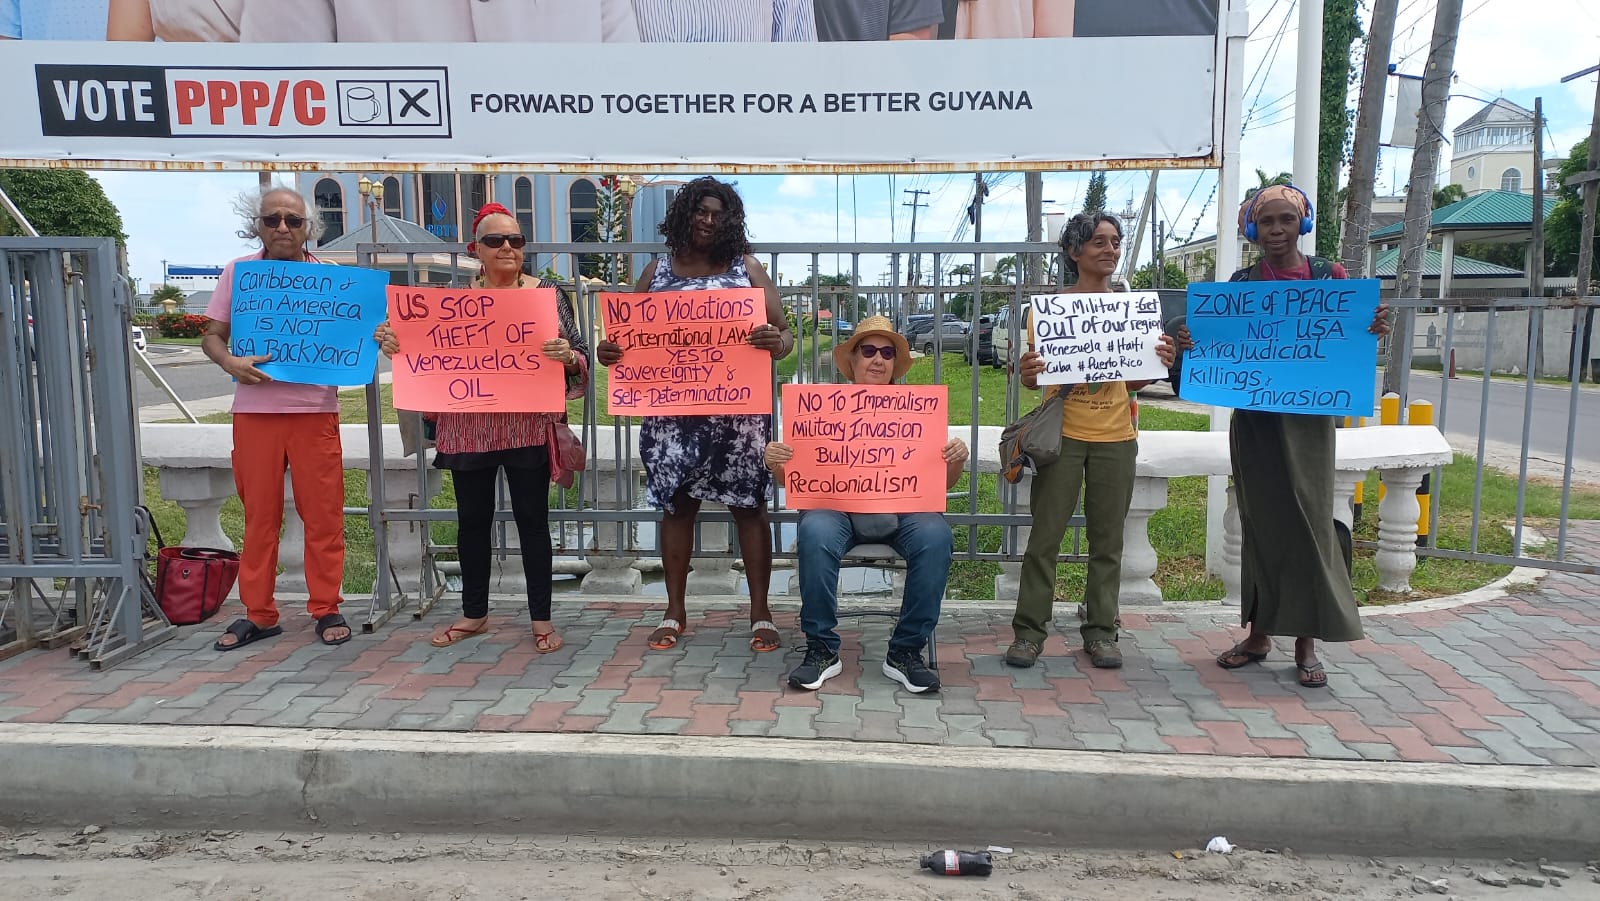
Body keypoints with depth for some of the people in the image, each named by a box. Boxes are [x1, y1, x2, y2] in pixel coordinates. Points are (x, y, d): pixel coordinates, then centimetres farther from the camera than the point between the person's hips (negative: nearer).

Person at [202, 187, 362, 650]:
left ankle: (327, 609, 13)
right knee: (259, 514, 7)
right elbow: (211, 336, 8)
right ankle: (258, 614, 17)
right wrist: (230, 362, -13)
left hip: (315, 409, -1)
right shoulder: (236, 273, 8)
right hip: (255, 409, 1)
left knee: (323, 513, 1)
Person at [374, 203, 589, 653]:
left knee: (532, 519, 4)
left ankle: (542, 618, 15)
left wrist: (568, 357, -24)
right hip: (468, 428, 3)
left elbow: (579, 356, -1)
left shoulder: (548, 295, 2)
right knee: (473, 519, 12)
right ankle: (474, 613, 27)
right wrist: (391, 340, -8)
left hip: (528, 427, -2)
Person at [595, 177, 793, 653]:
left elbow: (783, 332, 1)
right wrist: (607, 351, -13)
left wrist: (778, 343, -24)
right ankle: (674, 612, 20)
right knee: (676, 504, 7)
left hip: (738, 409, -1)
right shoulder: (657, 270, 10)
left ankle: (760, 612, 14)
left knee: (749, 505, 3)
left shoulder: (747, 268, 5)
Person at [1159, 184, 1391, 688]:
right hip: (1254, 419, 2)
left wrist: (1372, 331, -17)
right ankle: (1259, 633, 18)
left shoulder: (1329, 276, 1)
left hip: (1308, 418, -2)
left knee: (1308, 520, -2)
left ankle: (1306, 643, 8)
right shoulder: (1241, 283, 5)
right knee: (1260, 521, 7)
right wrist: (1190, 345, -11)